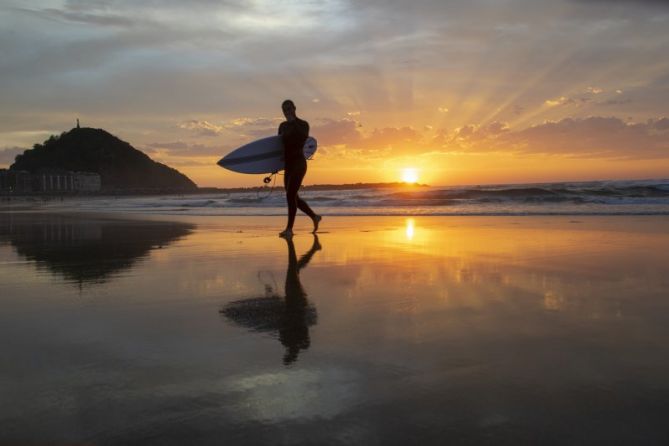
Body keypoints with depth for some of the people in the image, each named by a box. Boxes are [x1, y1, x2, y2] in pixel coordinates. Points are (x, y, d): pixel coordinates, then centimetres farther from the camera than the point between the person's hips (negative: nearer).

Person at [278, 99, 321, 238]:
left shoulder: (303, 124, -3)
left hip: (298, 163, -7)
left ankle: (289, 229, -14)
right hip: (288, 165, 7)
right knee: (293, 197, 10)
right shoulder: (283, 126, 14)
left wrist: (293, 122, -17)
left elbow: (302, 138, -22)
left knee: (290, 195, -16)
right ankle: (315, 217, 28)